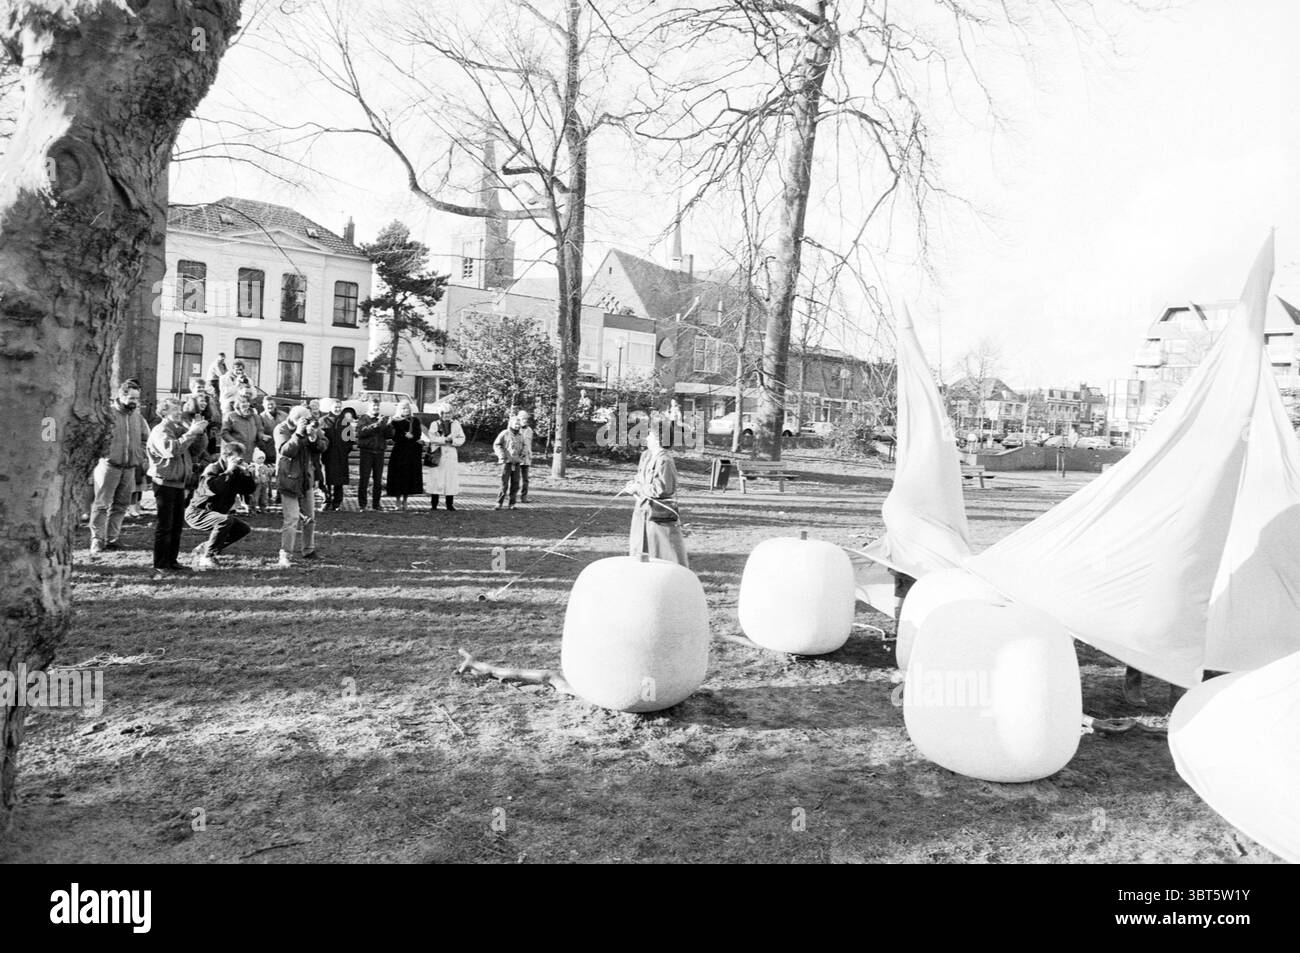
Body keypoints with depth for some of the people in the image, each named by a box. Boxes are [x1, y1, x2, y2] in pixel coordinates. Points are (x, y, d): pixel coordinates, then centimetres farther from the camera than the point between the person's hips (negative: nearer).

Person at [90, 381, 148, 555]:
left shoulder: (137, 416, 11)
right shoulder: (108, 413, -7)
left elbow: (145, 438, 20)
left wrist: (142, 456, 9)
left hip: (129, 468, 6)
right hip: (109, 466, -6)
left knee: (120, 505, 9)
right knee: (102, 504, -4)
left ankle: (111, 538, 18)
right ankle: (97, 539, 1)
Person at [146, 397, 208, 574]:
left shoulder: (181, 428, 12)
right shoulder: (160, 431, -11)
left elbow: (202, 444, 11)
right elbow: (172, 449, -28)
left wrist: (200, 430, -7)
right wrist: (191, 432, -27)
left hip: (179, 483, 8)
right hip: (165, 482, -8)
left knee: (178, 524, 11)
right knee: (164, 525, -3)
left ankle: (172, 561, 20)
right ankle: (160, 564, 4)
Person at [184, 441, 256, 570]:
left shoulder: (236, 473, 5)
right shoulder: (212, 469, -18)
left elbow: (250, 489, 1)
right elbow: (213, 488, -38)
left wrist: (246, 472, -12)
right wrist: (229, 471, -30)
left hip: (215, 514, 9)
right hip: (196, 513, -9)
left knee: (244, 529, 2)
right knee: (226, 520, -34)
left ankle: (203, 548, 8)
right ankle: (206, 556, -22)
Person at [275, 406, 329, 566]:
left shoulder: (312, 427, 0)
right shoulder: (282, 430, -13)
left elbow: (324, 445, -2)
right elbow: (285, 451, -25)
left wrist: (314, 438, -21)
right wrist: (298, 434, -31)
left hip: (308, 478, 6)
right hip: (289, 479, -6)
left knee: (310, 518, 15)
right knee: (291, 520, -13)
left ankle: (308, 550, 31)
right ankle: (285, 556, -8)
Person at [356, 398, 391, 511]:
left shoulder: (383, 419, 10)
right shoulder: (364, 418, 2)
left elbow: (389, 435, 4)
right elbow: (361, 432, -15)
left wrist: (388, 425, -13)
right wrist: (375, 425, -22)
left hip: (379, 451, 3)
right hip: (367, 451, -3)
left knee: (378, 480, 6)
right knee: (364, 478, -2)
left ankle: (376, 504, 14)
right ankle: (361, 504, 5)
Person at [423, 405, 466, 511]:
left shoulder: (455, 424, 12)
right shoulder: (434, 424, 7)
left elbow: (462, 439, 3)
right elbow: (432, 438, -9)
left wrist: (451, 440, -14)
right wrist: (445, 439, -17)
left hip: (451, 455, 2)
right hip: (437, 455, -2)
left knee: (451, 479, 0)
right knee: (435, 479, -3)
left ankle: (450, 504, 6)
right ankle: (433, 505, 2)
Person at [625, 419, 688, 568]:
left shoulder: (664, 460, -19)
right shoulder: (646, 455, 7)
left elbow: (661, 489, -22)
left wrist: (637, 488, -14)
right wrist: (633, 483, -1)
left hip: (659, 512, -9)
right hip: (643, 510, 9)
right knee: (637, 550, 17)